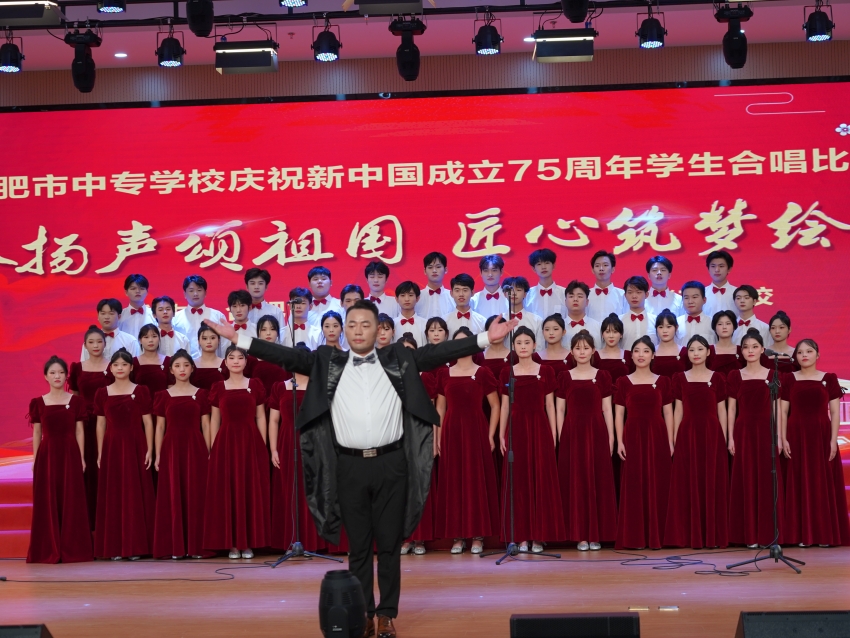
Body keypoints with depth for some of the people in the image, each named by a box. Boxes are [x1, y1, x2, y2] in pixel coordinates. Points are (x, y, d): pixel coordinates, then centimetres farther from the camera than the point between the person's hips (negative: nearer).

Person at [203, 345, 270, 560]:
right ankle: (233, 544, 7)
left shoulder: (255, 385, 5)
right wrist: (212, 449, 1)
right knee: (227, 492, 0)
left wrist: (263, 446, -1)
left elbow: (261, 417, 5)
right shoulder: (218, 388, 6)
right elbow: (215, 420, 7)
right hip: (226, 442, 0)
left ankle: (248, 543, 9)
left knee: (251, 491, 1)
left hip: (251, 442, 0)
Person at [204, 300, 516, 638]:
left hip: (391, 463, 0)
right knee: (358, 546, 7)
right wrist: (239, 338, -6)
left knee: (390, 544, 6)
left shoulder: (398, 359, 6)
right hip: (349, 465, 1)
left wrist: (485, 338, -9)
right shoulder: (327, 362, 7)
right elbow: (288, 356, 2)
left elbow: (437, 352, 0)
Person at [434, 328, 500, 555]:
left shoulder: (482, 373, 0)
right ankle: (458, 536, 9)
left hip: (476, 431, -2)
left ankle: (478, 535, 7)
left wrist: (490, 435, -4)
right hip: (451, 432, 3)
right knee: (453, 482, 3)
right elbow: (440, 407, 10)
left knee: (477, 481, 0)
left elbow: (495, 406, 2)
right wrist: (439, 436, 3)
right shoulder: (444, 373, 8)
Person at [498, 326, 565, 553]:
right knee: (519, 482, 1)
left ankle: (539, 536, 4)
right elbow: (505, 407, 7)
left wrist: (553, 434, -1)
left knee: (541, 481, -1)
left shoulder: (545, 372, 4)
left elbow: (550, 405, 4)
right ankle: (522, 536, 5)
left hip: (539, 428, -1)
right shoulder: (507, 373, 7)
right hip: (516, 429, 1)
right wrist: (501, 435, 2)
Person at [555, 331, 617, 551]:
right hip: (572, 432, 0)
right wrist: (560, 437, -2)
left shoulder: (602, 376, 6)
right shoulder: (565, 377, 6)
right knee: (575, 481, 0)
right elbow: (560, 410, 5)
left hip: (596, 432, 0)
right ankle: (581, 535, 5)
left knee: (598, 481, 1)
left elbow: (607, 409, 4)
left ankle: (596, 534, 8)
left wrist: (611, 437, -1)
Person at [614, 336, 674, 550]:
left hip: (657, 437, 1)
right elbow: (619, 414, 3)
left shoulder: (662, 381, 8)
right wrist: (620, 442, -6)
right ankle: (634, 538, 2)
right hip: (633, 437, -1)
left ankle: (656, 536, 8)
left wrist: (670, 441, 0)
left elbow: (668, 413, 7)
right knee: (633, 487, -2)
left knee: (657, 486, 1)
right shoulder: (624, 382, 5)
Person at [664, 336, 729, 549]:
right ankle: (690, 536, 5)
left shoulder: (717, 378, 5)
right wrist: (675, 438, 0)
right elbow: (678, 410, 5)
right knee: (688, 485, 0)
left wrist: (724, 438, 0)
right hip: (688, 433, 0)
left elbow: (721, 410, 5)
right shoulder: (680, 378, 7)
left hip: (711, 434, 0)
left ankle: (713, 535, 7)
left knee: (712, 484, 1)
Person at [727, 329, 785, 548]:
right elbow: (731, 409, 4)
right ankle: (749, 535, 5)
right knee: (746, 481, 0)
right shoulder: (735, 376, 5)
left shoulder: (772, 375, 5)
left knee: (767, 482, 0)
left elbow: (776, 408, 4)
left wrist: (779, 436, -2)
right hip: (744, 431, 0)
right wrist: (730, 437, -2)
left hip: (766, 431, 0)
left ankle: (769, 534, 6)